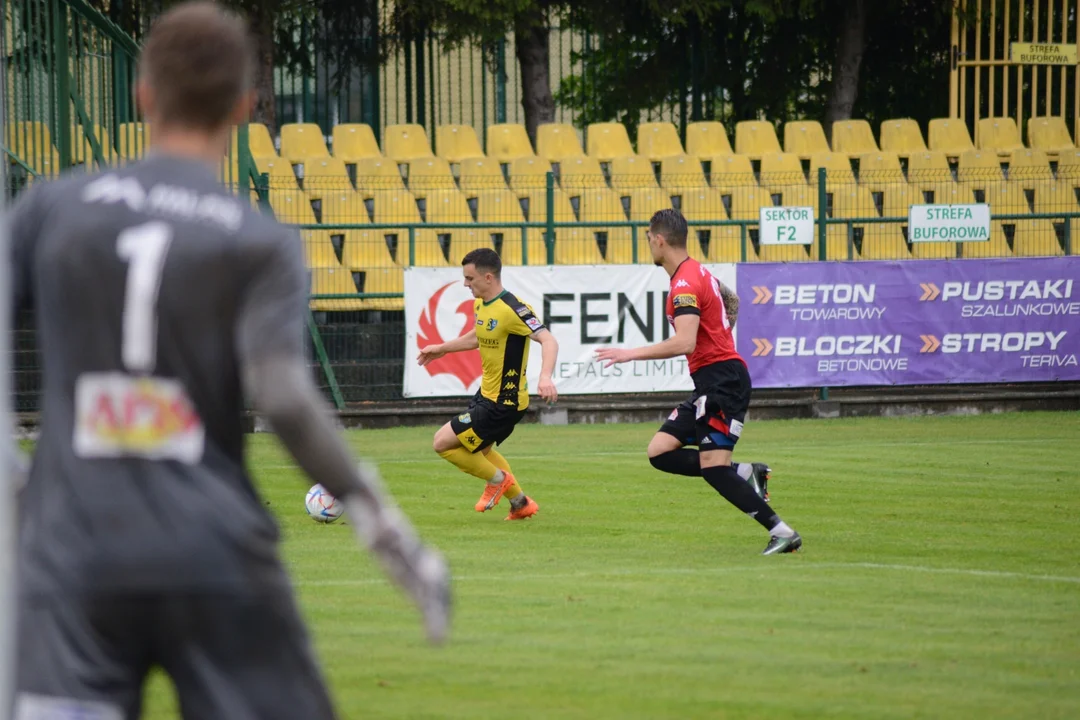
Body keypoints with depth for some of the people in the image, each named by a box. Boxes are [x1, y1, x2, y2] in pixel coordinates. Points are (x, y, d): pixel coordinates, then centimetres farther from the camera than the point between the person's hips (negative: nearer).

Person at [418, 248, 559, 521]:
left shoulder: (511, 309, -26)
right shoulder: (481, 304, 3)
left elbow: (548, 340, -34)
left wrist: (545, 377, -50)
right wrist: (442, 349, 29)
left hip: (504, 403, -10)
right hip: (487, 394, 10)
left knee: (443, 442, -7)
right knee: (479, 450, 28)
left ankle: (498, 479, 12)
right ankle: (521, 503, 37)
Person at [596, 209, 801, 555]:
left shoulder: (685, 284, -17)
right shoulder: (699, 273, 14)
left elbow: (685, 343, -29)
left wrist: (632, 354, -25)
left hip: (722, 380, -10)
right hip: (711, 385, 10)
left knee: (713, 467, -13)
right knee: (660, 452, 5)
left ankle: (782, 533, -11)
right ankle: (745, 475, 3)